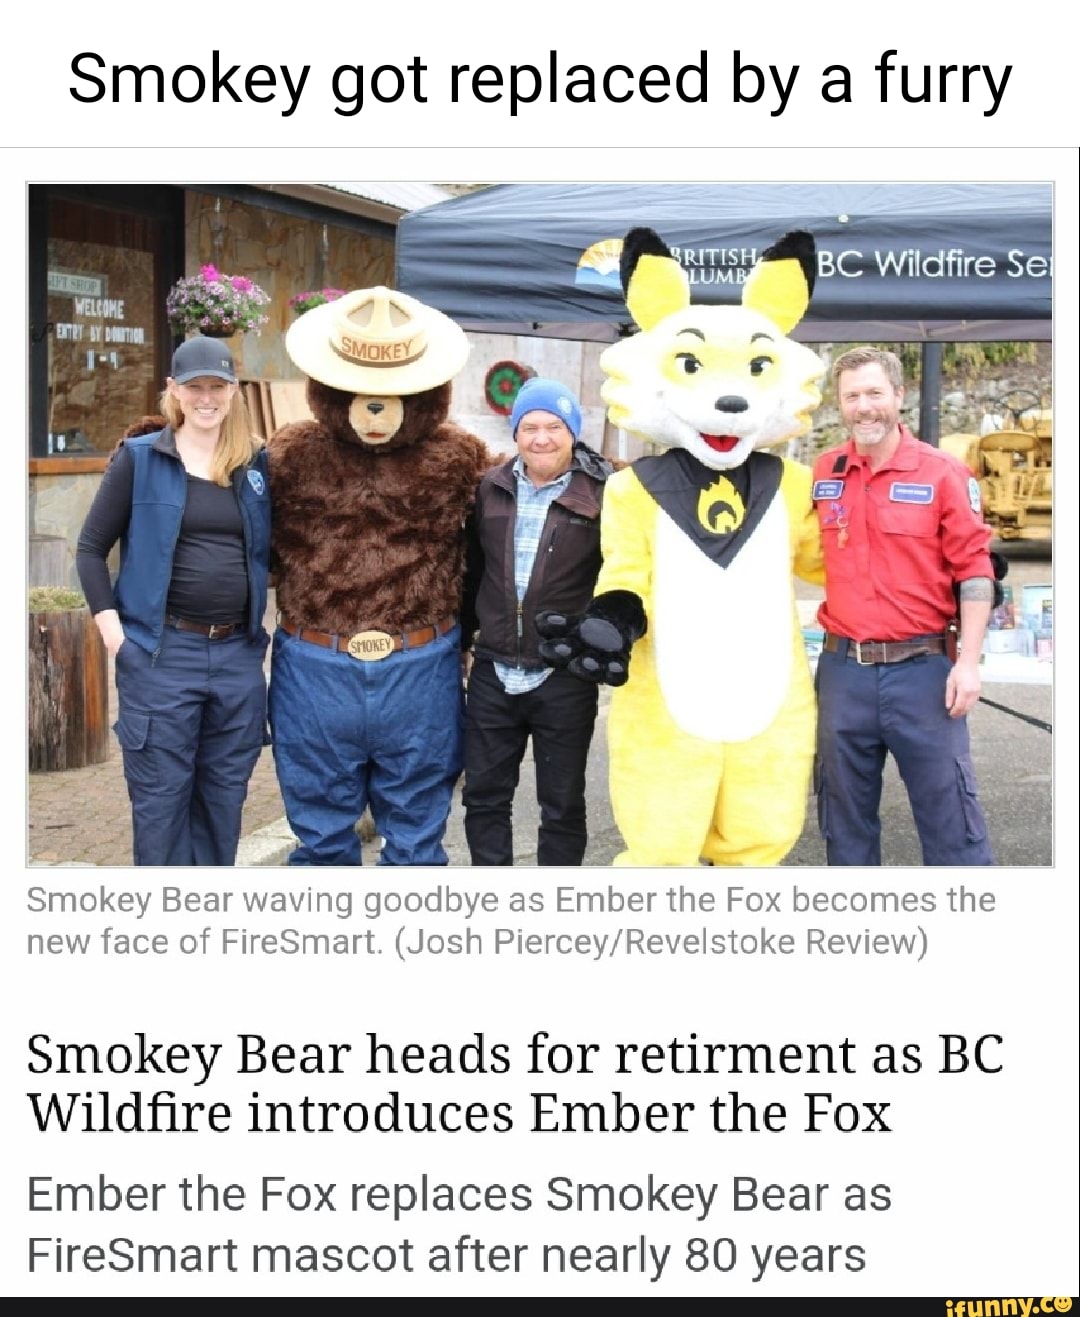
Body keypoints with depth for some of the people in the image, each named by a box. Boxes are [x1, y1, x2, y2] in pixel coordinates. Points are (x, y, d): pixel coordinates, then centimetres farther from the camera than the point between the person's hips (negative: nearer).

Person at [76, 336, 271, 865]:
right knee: (161, 801, 3)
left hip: (239, 652, 3)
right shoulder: (139, 457, -2)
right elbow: (91, 548, 0)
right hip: (160, 653, -3)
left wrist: (263, 624, 5)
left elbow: (273, 551, 16)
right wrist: (110, 626, -9)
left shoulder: (257, 462, 7)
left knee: (224, 800, 11)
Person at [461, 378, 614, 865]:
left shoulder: (602, 493, -7)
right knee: (483, 795, 12)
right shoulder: (491, 488, 6)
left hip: (566, 679, -4)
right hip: (493, 673, 4)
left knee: (562, 804, 9)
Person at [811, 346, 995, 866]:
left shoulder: (944, 474, -4)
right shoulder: (823, 473, 6)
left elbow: (974, 571, -5)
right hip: (842, 667, 4)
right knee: (844, 818, 13)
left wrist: (968, 662, -11)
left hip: (922, 667, -4)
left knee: (948, 812, 0)